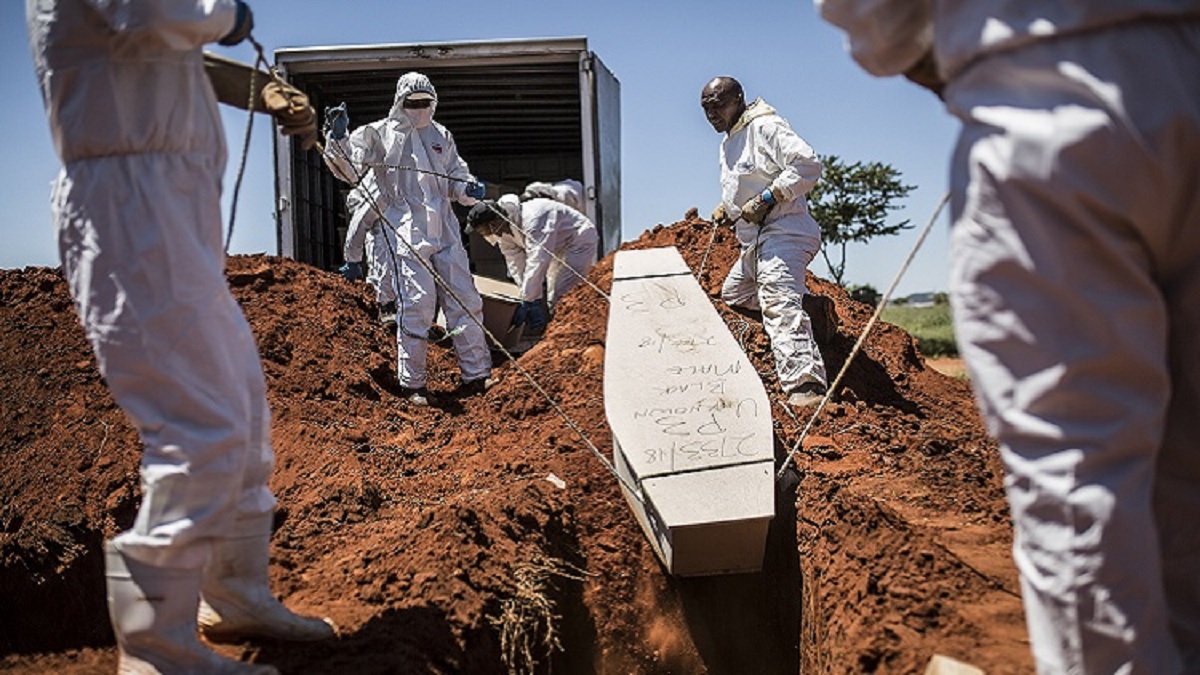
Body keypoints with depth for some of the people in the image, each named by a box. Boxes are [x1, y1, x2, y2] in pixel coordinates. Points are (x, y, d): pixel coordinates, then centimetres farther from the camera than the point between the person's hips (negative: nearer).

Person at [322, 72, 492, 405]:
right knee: (416, 304, -12)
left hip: (445, 230, 5)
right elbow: (351, 170, -4)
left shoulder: (441, 136, 20)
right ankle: (412, 384, -2)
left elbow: (456, 176, 24)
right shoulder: (380, 133, 4)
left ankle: (477, 376, 15)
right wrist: (338, 139, -21)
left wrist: (469, 188, 2)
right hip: (407, 232, -5)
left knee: (465, 300, 5)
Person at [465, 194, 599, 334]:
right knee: (553, 300, 12)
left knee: (564, 297, -20)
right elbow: (516, 266, -9)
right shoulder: (503, 232, -6)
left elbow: (537, 261, -39)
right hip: (560, 248, 10)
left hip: (580, 240, -10)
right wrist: (533, 301, -18)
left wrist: (528, 301, -36)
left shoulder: (532, 218, -36)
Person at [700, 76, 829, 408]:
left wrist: (768, 198, -22)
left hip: (782, 234, -11)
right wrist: (726, 207, 12)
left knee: (778, 303, -28)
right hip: (754, 244, 11)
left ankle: (806, 385, -39)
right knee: (732, 294, 24)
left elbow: (808, 165, -20)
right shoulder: (728, 142, 21)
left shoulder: (766, 127, -10)